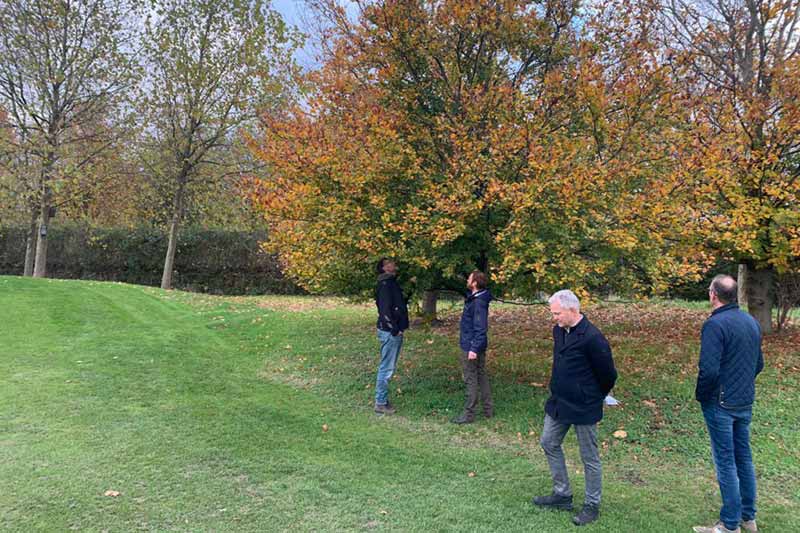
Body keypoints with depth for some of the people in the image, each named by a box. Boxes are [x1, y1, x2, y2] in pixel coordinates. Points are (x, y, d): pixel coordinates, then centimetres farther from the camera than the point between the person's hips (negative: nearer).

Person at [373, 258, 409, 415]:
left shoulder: (392, 283, 16)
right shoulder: (385, 284, -15)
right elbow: (385, 309, -22)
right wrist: (395, 329, -19)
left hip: (395, 332, 10)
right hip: (390, 332, -10)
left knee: (388, 367, 16)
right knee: (386, 368, -4)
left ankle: (383, 399, 25)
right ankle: (380, 403, 4)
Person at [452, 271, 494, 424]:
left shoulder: (479, 302, -22)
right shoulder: (474, 298, 9)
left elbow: (480, 328, -25)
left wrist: (474, 348, -26)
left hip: (471, 347, -10)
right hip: (476, 346, 10)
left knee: (471, 380, -2)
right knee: (481, 377, 16)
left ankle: (469, 414, 7)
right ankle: (488, 410, 26)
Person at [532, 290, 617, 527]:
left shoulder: (592, 337, -23)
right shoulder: (558, 330, 2)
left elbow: (608, 374, -14)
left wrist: (594, 398, 2)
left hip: (583, 408, -8)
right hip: (558, 402, 8)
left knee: (589, 456, 7)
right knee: (549, 443, 16)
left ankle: (592, 505, 24)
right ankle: (562, 494, 31)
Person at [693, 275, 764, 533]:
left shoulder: (715, 324, -20)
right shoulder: (752, 322, 6)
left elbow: (709, 369, -25)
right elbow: (759, 364, 14)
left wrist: (700, 396, -8)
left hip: (721, 405, -7)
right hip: (746, 403, 8)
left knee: (725, 463, 2)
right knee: (744, 458, 18)